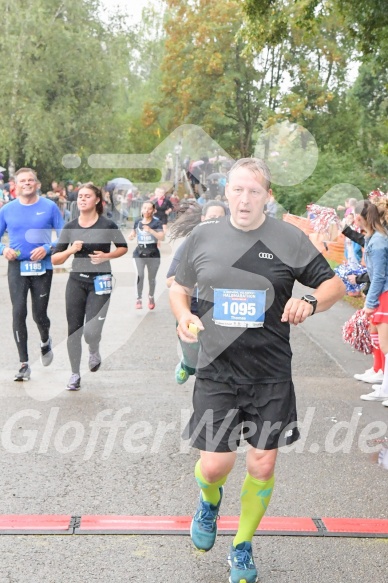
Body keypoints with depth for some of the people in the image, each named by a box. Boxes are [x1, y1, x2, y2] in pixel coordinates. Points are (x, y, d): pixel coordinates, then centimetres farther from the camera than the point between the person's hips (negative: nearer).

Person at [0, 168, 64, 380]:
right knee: (18, 313, -8)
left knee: (39, 314, 3)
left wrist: (47, 248, -15)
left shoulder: (49, 207, 0)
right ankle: (24, 364, 0)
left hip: (42, 267, -1)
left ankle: (45, 341, 40)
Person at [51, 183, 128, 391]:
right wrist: (70, 250, -17)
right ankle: (75, 374, 19)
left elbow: (123, 248, 9)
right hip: (76, 281, 3)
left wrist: (107, 256, -9)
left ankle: (94, 351, 26)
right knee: (74, 330, 3)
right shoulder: (70, 227, 1)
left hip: (100, 282, -3)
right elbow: (55, 260, 1)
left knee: (91, 331, -11)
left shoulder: (107, 225, -6)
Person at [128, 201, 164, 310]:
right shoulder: (138, 221, 4)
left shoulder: (156, 222, -6)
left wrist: (150, 230, -26)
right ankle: (139, 299, -5)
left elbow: (161, 237, -16)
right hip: (140, 252, 1)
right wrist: (131, 236, -6)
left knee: (152, 277, 12)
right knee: (140, 275, -14)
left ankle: (151, 297, 34)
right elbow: (133, 234, 17)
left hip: (153, 253, -1)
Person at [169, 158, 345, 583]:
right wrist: (183, 315, -6)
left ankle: (242, 547, 31)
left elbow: (335, 284, 3)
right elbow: (179, 286, 15)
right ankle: (209, 500, 36)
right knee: (215, 465, -3)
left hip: (271, 376, 0)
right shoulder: (203, 237, 2)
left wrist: (310, 302, -19)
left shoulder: (289, 239, -2)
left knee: (262, 466, 6)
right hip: (217, 372, 0)